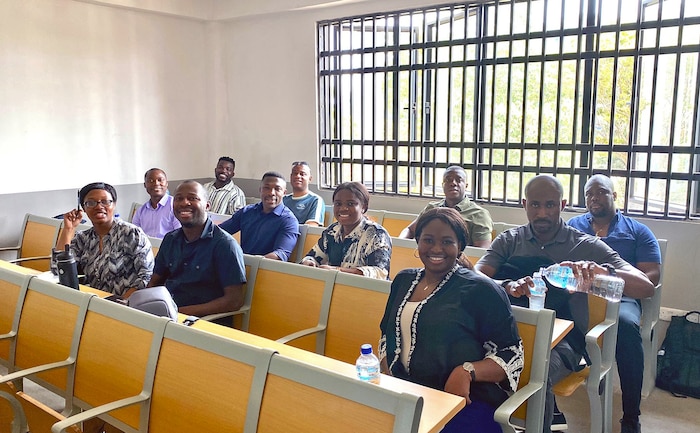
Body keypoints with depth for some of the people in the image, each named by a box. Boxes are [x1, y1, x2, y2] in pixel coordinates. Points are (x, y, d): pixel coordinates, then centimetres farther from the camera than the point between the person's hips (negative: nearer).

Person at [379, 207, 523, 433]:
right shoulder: (403, 280, 14)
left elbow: (512, 355, -5)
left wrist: (467, 372, -22)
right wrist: (386, 378, 3)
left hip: (463, 401, -4)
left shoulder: (481, 290, -4)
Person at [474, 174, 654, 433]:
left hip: (562, 337, -2)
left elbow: (645, 288, -2)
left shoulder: (587, 247, 6)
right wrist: (508, 286, -26)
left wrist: (604, 271, -24)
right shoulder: (509, 240, 11)